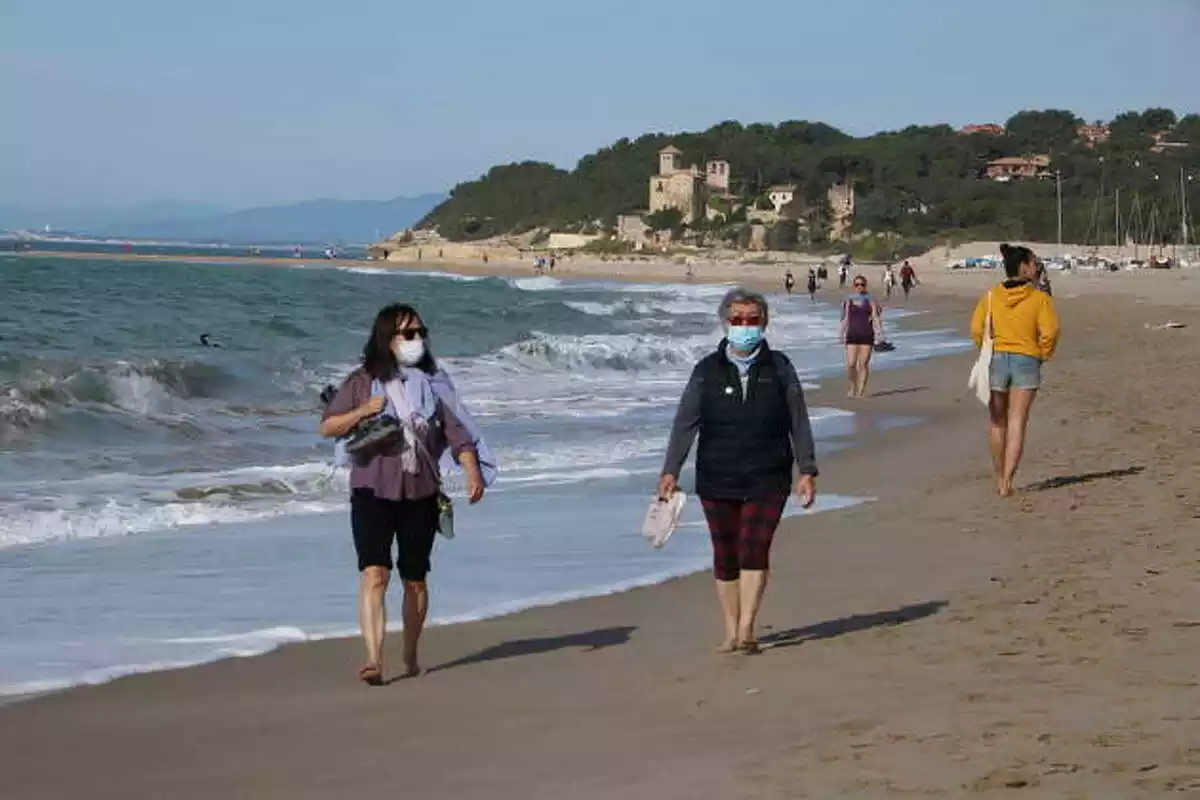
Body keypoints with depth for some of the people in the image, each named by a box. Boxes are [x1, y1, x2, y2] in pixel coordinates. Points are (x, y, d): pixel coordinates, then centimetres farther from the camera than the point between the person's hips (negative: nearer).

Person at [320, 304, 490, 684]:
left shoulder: (433, 384, 9)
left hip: (421, 495, 3)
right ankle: (374, 659, -26)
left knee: (415, 580, 10)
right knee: (374, 574, -17)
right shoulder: (363, 382, 3)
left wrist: (473, 472, -11)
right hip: (372, 492, -2)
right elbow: (327, 427, 2)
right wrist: (364, 411, -14)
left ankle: (410, 656, 27)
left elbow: (457, 431, 3)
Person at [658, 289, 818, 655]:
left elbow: (799, 422, 5)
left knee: (754, 547, -15)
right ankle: (731, 632, 15)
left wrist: (807, 470, -1)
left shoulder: (779, 368, 4)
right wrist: (670, 471, -9)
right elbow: (685, 423, 0)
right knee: (725, 556, 6)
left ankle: (746, 631, -16)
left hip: (768, 478, -1)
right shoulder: (707, 370, 4)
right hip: (716, 479, 1)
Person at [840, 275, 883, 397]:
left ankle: (861, 391, 5)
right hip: (852, 336, 1)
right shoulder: (848, 301, 9)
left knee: (864, 364, -2)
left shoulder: (870, 301, 6)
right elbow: (845, 319, 14)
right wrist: (842, 334, 13)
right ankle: (852, 387, 13)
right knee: (851, 364, -9)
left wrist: (879, 331, -15)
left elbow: (876, 317, -2)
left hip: (867, 336, -1)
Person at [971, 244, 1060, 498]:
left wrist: (988, 352, 10)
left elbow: (976, 329, -4)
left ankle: (999, 476, 29)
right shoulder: (1040, 298, -5)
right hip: (1027, 361, -2)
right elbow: (1049, 332, -12)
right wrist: (1042, 356, 4)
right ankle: (1007, 480, -8)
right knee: (1017, 424, 1)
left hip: (996, 360, 2)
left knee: (997, 422, 17)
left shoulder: (991, 296, 1)